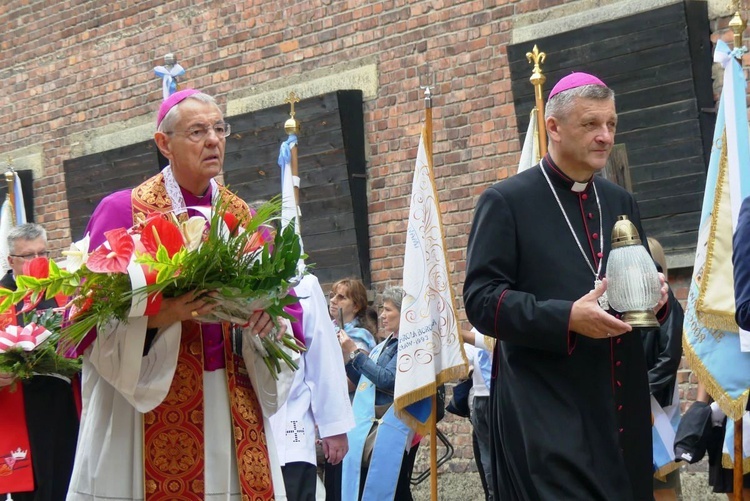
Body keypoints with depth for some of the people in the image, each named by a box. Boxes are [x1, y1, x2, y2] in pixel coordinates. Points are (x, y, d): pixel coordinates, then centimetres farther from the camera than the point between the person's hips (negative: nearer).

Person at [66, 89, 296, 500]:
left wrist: (268, 314, -10)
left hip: (233, 403, 4)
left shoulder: (241, 216, 11)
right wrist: (158, 317, -24)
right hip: (147, 404, -4)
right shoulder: (122, 211, -2)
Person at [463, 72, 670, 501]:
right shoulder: (507, 202, -2)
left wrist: (656, 298, -3)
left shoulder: (622, 204, 16)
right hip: (548, 414, -6)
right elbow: (481, 301, -9)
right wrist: (567, 318, -21)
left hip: (623, 410, 6)